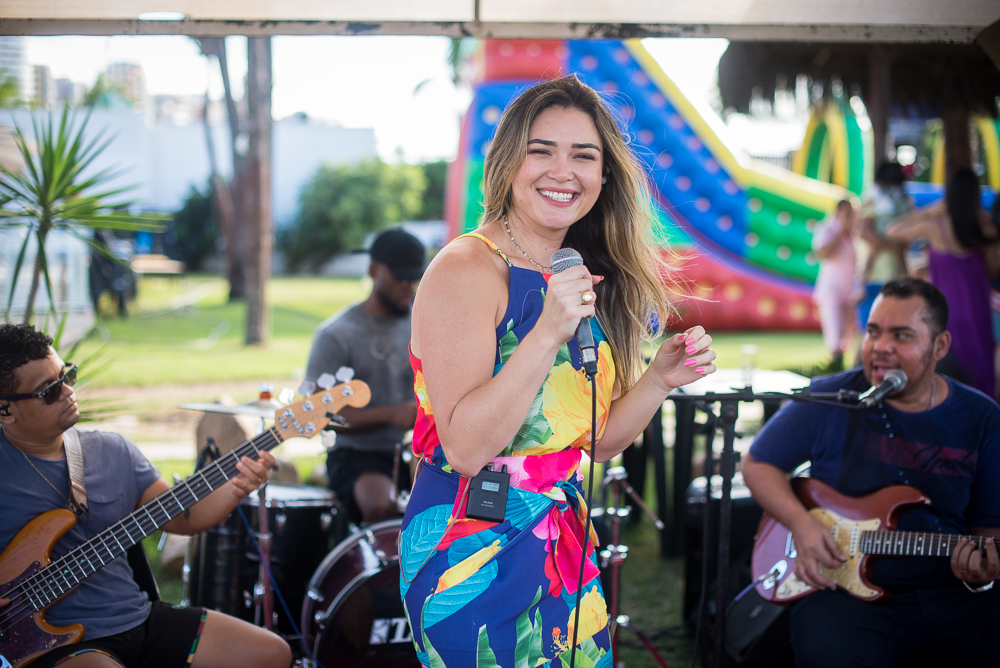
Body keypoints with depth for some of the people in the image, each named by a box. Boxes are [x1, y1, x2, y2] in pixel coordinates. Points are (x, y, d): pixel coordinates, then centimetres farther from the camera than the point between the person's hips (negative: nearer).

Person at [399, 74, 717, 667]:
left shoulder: (580, 278, 8)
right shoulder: (467, 270, -14)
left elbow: (596, 442, 11)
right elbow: (465, 447, -22)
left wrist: (660, 380, -5)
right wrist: (547, 334, -28)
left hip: (566, 546, 7)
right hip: (474, 549, -7)